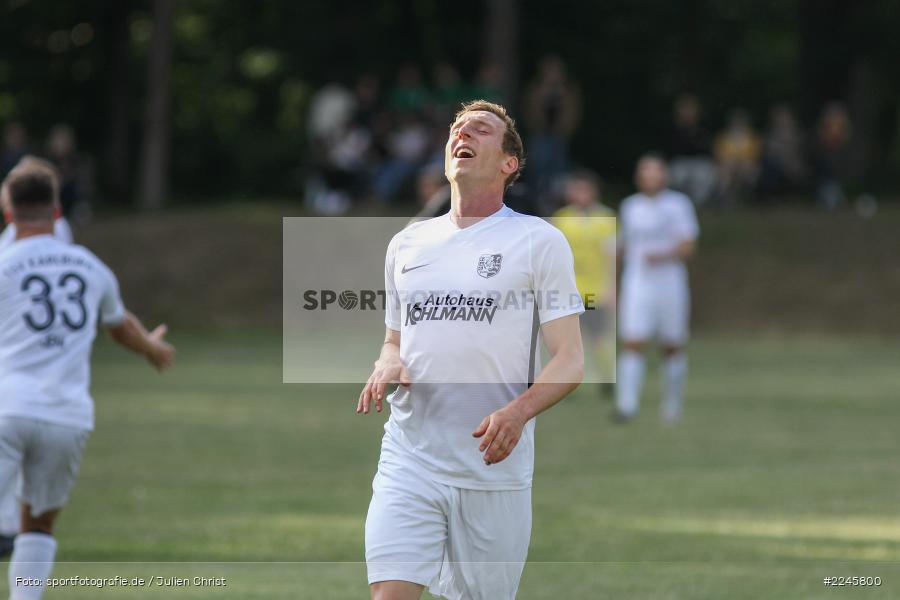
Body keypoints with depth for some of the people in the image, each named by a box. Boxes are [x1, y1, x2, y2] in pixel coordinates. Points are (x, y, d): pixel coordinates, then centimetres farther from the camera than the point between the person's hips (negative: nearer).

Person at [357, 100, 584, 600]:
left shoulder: (540, 240, 1)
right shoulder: (407, 243, 15)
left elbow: (570, 362, -3)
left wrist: (517, 412, -22)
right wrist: (387, 366, 2)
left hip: (493, 467, -3)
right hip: (409, 459, 3)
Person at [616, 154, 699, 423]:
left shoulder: (678, 204, 0)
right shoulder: (629, 207, 10)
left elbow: (688, 247, -8)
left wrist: (663, 256, -23)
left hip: (669, 283, -1)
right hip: (636, 286, 1)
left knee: (672, 348, 7)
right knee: (632, 345, -12)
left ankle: (672, 404, 24)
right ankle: (626, 406, -19)